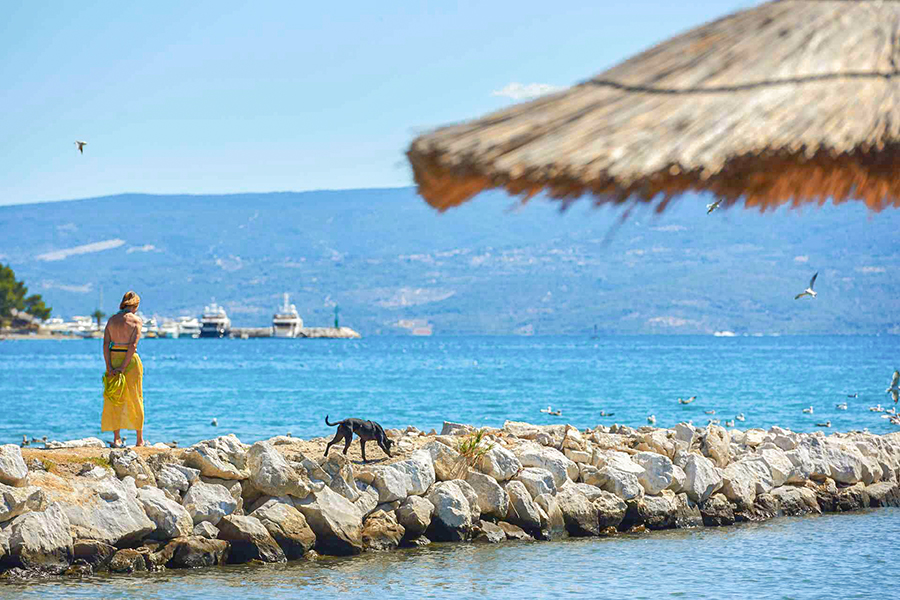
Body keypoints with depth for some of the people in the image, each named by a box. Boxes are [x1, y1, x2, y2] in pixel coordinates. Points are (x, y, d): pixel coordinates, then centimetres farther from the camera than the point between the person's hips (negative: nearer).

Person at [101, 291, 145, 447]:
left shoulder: (112, 320, 5)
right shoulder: (136, 320, -5)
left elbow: (106, 344, -3)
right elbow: (133, 345, -14)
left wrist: (109, 368, -7)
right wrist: (123, 367, -13)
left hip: (113, 358, 3)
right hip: (130, 360, -3)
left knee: (114, 400, 8)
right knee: (135, 400, 8)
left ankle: (117, 439, 4)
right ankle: (140, 439, 13)